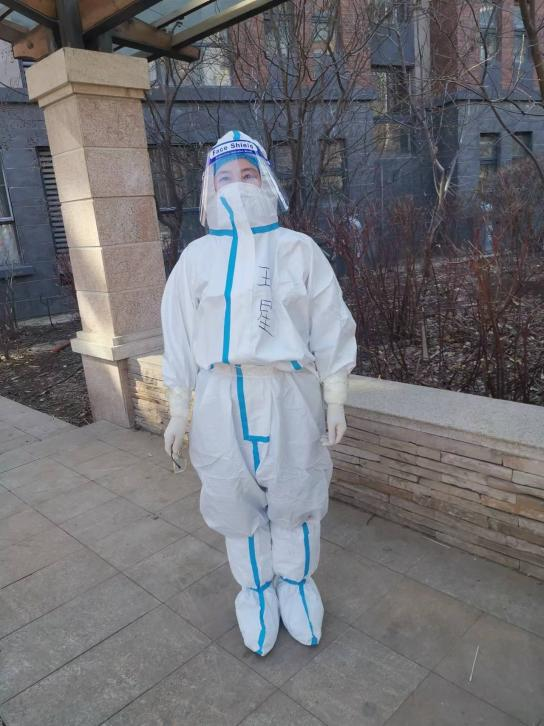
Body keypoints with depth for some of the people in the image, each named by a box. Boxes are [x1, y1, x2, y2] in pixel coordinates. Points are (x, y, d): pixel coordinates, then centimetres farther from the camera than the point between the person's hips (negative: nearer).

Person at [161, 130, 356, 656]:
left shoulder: (299, 249, 1)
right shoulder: (196, 257, 3)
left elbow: (330, 327, 4)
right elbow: (179, 337, 5)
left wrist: (335, 400, 3)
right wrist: (178, 412, 6)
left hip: (289, 395, 0)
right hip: (223, 399, 1)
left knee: (294, 495, 11)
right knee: (237, 499, 11)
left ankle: (296, 581, 38)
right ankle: (255, 587, 37)